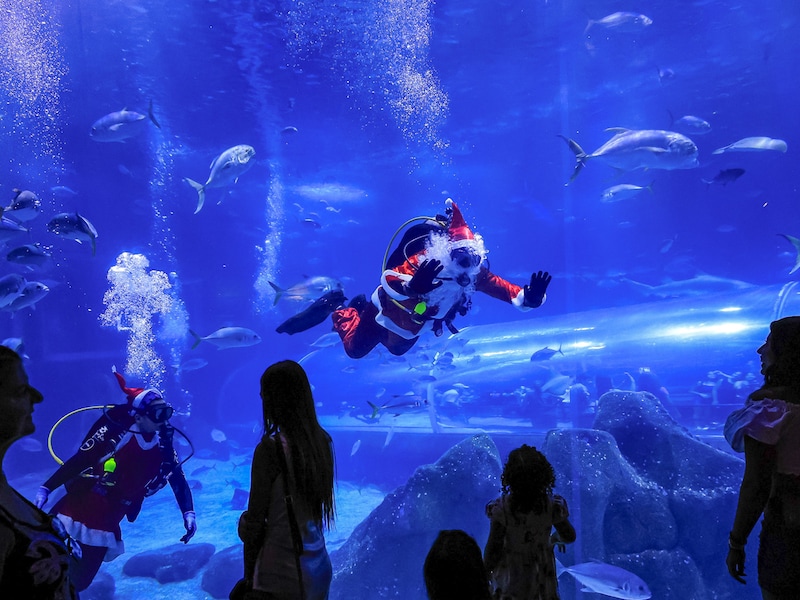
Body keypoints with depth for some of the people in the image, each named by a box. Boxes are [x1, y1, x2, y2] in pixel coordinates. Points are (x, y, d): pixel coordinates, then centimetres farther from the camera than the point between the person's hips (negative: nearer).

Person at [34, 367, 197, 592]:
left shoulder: (164, 446, -2)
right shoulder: (115, 431, -17)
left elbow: (179, 480, 5)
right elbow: (78, 461, -14)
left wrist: (189, 513, -4)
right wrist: (46, 489, -16)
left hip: (105, 525, 5)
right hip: (76, 512, -4)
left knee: (80, 581, 11)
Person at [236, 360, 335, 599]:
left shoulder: (271, 448, -19)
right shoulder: (323, 441, -2)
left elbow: (255, 521, -12)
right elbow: (315, 504, 6)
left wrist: (249, 579, 0)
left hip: (280, 576, -6)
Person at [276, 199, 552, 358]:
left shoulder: (475, 273, -24)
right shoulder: (426, 261, -40)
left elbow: (500, 287, -31)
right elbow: (388, 280, -49)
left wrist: (529, 297, -51)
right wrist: (414, 284, -69)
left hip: (411, 327, 6)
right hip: (388, 312, -6)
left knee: (397, 349, 35)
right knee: (354, 349, 10)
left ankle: (359, 305, 49)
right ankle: (336, 306, 34)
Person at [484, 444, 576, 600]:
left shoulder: (502, 507, -26)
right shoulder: (552, 506, -19)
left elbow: (493, 546, -17)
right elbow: (569, 537, -2)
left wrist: (486, 569, 1)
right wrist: (556, 538, 20)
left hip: (510, 573, -2)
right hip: (540, 574, 2)